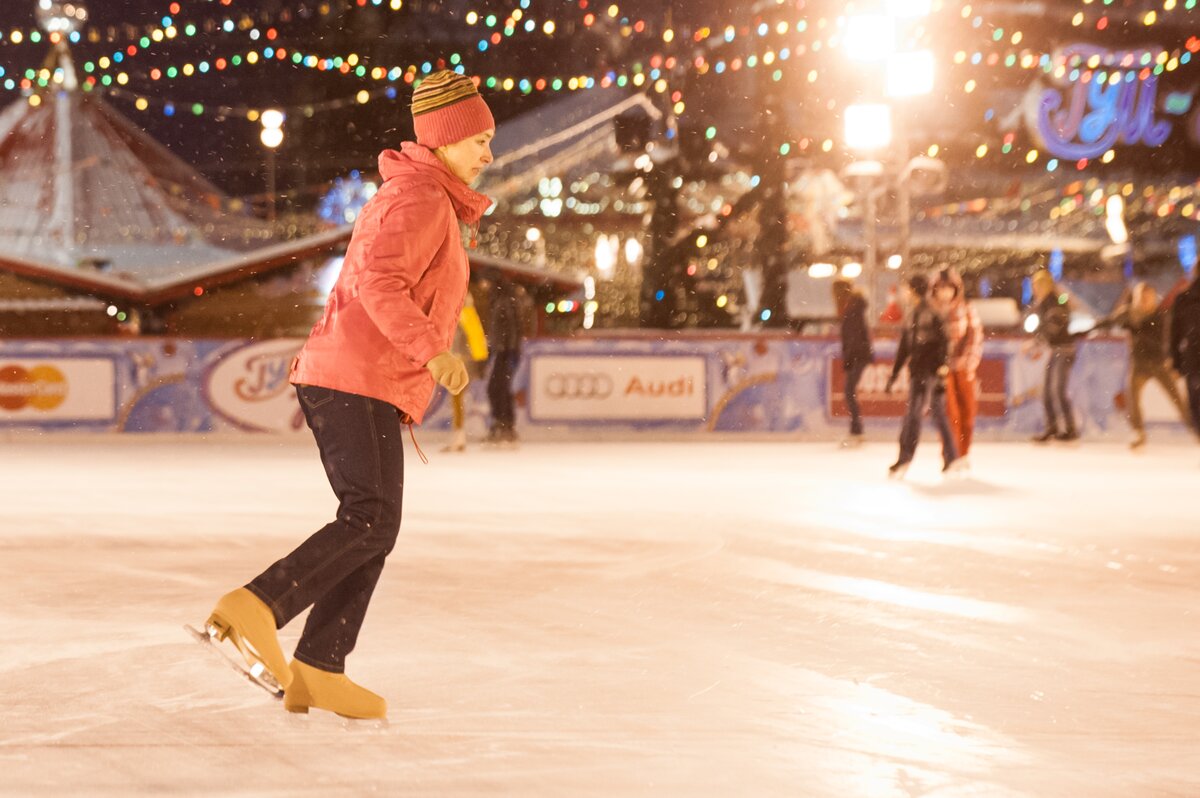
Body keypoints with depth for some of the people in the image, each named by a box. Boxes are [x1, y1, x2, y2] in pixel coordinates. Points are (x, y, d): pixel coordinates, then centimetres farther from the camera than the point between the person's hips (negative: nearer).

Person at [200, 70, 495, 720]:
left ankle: (317, 670, 4)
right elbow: (378, 281, -22)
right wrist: (432, 350, -26)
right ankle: (256, 607, -31)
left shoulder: (412, 196, 26)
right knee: (370, 520, -20)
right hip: (360, 381, -10)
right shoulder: (421, 198, -7)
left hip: (338, 380, 10)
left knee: (372, 530, 7)